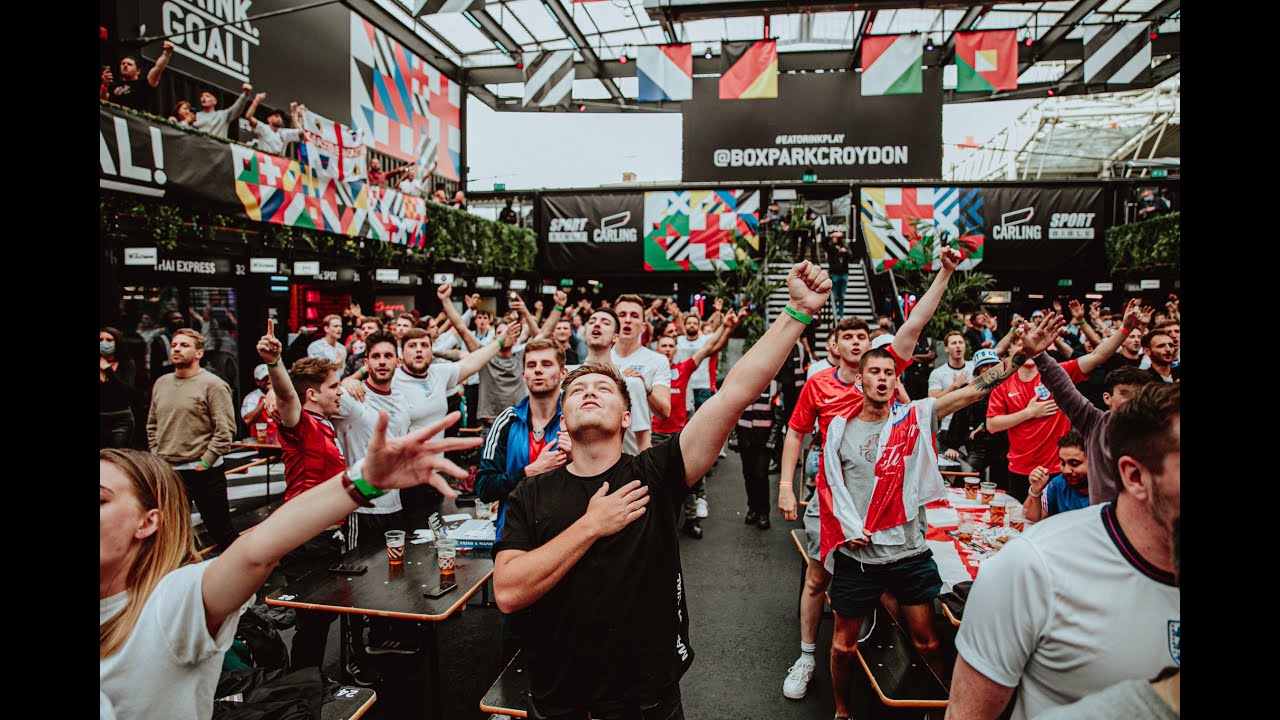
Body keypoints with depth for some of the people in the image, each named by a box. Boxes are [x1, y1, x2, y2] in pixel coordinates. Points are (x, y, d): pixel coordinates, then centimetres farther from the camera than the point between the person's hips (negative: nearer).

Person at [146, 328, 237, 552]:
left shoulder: (213, 385, -11)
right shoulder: (161, 383, 10)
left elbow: (225, 430, -16)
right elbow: (152, 425, 20)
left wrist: (205, 462, -16)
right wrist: (155, 455, 10)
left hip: (202, 472, -7)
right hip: (166, 472, 7)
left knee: (220, 530, 3)